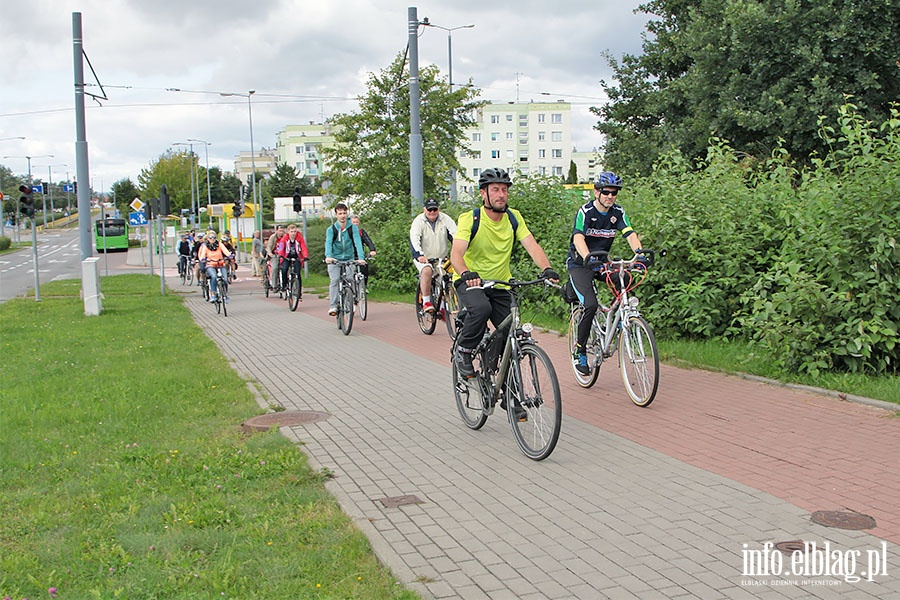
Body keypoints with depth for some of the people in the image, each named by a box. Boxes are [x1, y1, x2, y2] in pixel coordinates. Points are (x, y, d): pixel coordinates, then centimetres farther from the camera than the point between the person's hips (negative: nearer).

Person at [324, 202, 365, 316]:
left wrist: (361, 258, -32)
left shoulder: (353, 228, -3)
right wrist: (328, 256, -40)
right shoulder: (331, 229, -4)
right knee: (335, 280, -18)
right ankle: (333, 306, -21)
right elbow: (328, 243, -19)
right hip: (334, 260, -1)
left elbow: (358, 242, -16)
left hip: (349, 259, 1)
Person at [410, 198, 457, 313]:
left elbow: (455, 235, -15)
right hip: (423, 258, -3)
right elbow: (414, 239, -24)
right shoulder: (418, 221, -11)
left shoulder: (445, 219, -5)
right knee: (427, 271, -32)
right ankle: (426, 302, -24)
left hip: (442, 258, 3)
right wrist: (419, 255, -42)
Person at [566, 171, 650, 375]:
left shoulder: (618, 213, -2)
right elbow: (578, 238, -32)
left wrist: (640, 252, -36)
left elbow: (630, 234, -15)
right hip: (579, 264, -6)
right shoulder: (585, 211, -17)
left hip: (601, 261, 6)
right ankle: (579, 350, -9)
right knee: (591, 305, -23)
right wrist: (588, 258, -51)